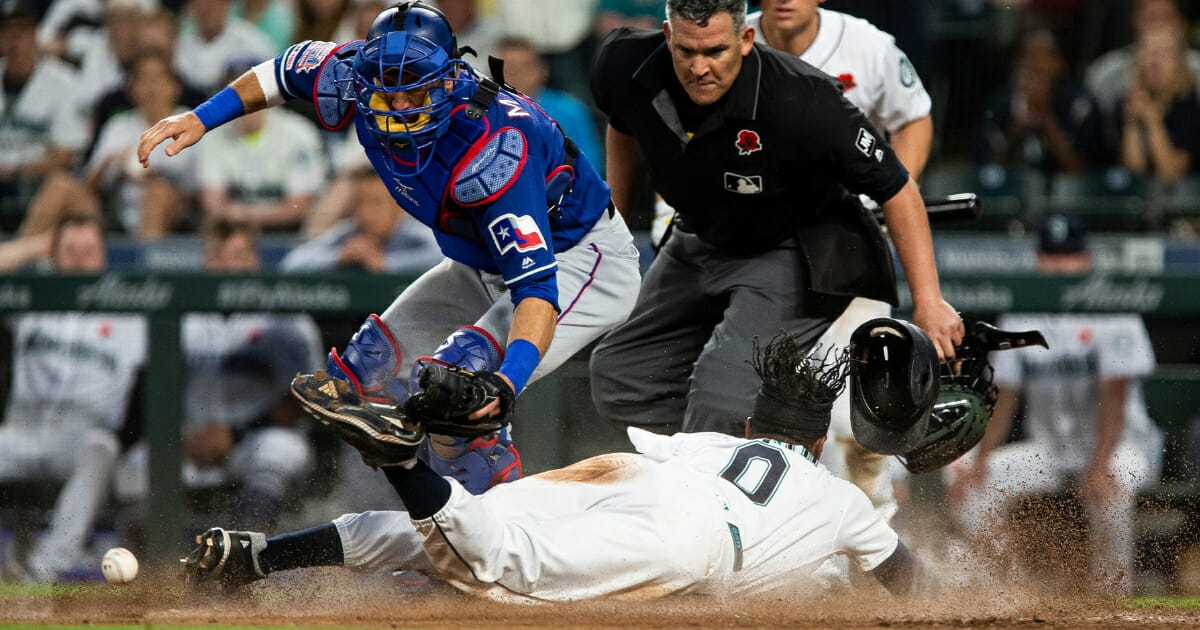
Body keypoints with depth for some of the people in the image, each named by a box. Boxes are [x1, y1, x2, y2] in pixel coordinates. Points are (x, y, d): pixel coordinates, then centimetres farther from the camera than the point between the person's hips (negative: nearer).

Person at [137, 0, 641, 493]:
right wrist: (202, 118, -1)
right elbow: (293, 68, 5)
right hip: (482, 266, 9)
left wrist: (510, 377, -59)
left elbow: (536, 282, -44)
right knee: (365, 374, 5)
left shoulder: (491, 151, -39)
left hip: (583, 257, -9)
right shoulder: (360, 79, -19)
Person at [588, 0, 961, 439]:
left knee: (722, 397, -24)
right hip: (700, 246, 6)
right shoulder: (626, 69, -18)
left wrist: (928, 302, -24)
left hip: (792, 256, -6)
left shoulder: (801, 101, -33)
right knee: (617, 379, 6)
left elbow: (896, 189, -22)